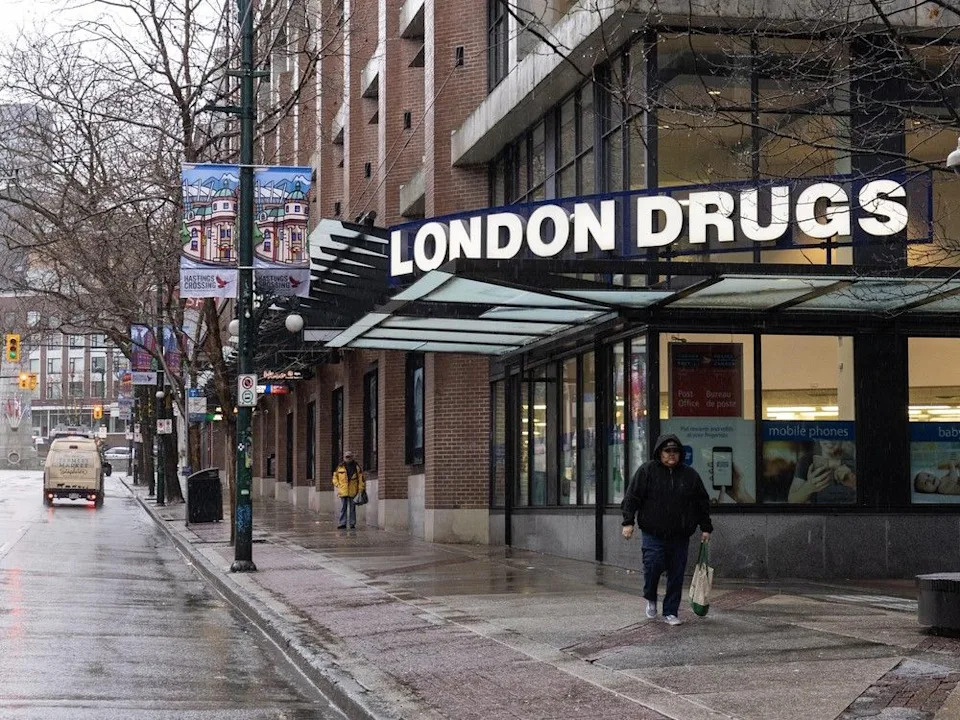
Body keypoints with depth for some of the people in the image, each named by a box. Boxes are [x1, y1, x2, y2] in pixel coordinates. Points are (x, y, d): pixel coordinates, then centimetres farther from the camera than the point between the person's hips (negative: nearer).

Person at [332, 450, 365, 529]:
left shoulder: (356, 466, 4)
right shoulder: (340, 467, 8)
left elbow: (361, 478, 3)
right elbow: (335, 477, 16)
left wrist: (361, 489, -3)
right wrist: (337, 486, 3)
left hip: (353, 492, -1)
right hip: (343, 491, 1)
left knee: (352, 508, 3)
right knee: (343, 508, 0)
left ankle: (352, 523, 8)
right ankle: (342, 523, 1)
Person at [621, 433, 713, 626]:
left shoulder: (689, 474, 10)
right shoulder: (647, 471, 2)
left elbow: (702, 502, 15)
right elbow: (632, 497, 0)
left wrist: (705, 527, 12)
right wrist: (628, 522, -8)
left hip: (680, 536, 3)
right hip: (653, 533, -2)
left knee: (677, 573, 2)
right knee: (653, 565, -15)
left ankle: (671, 612, 13)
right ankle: (651, 599, 14)